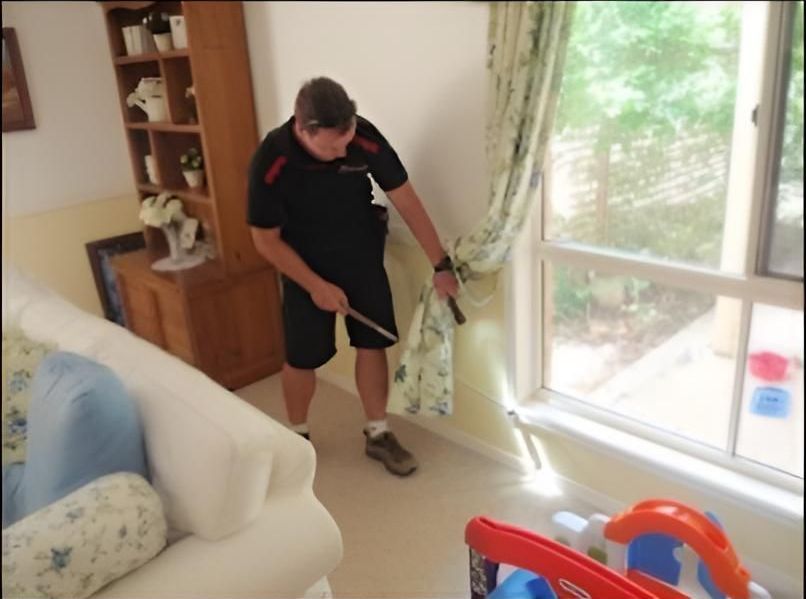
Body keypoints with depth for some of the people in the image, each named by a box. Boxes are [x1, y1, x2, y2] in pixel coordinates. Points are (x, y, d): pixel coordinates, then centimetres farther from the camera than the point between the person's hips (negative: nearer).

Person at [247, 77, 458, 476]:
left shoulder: (365, 137, -23)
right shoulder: (270, 163, -28)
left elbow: (406, 201, -15)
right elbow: (266, 240, -16)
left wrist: (441, 265, -12)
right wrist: (316, 286, -17)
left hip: (363, 256, 2)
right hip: (306, 266, -2)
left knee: (372, 343, 5)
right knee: (302, 356, 5)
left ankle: (378, 435, 22)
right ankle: (298, 436, 30)